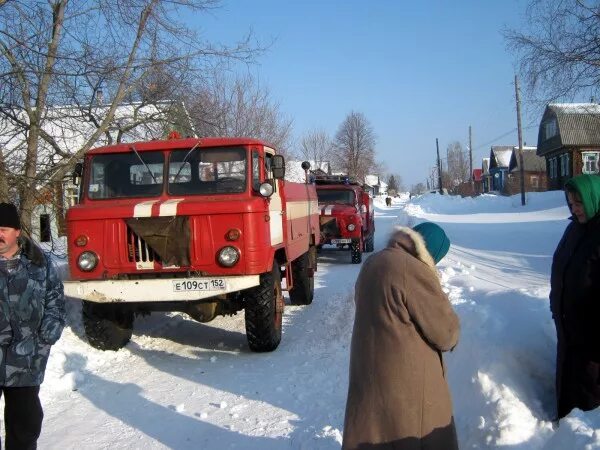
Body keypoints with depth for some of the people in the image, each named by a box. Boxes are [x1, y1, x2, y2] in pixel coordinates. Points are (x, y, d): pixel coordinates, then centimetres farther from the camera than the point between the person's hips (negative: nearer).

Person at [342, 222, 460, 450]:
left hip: (367, 374, 8)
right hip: (406, 383, -8)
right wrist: (451, 335, 5)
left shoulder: (372, 263, 7)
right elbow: (446, 331, -16)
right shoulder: (414, 271, -22)